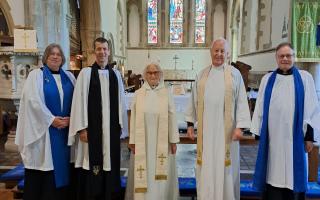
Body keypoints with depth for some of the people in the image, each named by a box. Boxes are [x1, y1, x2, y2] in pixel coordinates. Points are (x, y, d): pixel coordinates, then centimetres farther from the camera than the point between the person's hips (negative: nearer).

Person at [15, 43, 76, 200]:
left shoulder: (69, 77, 11)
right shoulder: (36, 75, 1)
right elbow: (34, 101, -10)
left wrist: (70, 118, -8)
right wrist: (51, 119, -15)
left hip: (65, 128, 3)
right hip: (43, 129, -3)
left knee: (62, 164, 7)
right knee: (44, 165, 1)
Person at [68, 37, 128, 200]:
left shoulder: (116, 74, 9)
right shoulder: (86, 73, -2)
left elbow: (120, 101, 9)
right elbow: (80, 101, -6)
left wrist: (120, 125, 6)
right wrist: (82, 128, -10)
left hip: (111, 128, 4)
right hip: (92, 127, -3)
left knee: (110, 164, 9)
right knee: (92, 165, 2)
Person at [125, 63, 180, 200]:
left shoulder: (166, 94, 0)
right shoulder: (138, 94, 2)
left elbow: (172, 118, 0)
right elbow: (133, 118, 3)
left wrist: (173, 141, -1)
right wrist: (132, 141, 2)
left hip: (162, 141, 0)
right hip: (142, 141, 1)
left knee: (161, 174, 7)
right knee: (143, 174, 8)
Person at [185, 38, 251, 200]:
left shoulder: (235, 74, 0)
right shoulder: (202, 74, 8)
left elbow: (241, 101, -3)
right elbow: (194, 100, 10)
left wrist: (240, 126, -11)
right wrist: (190, 123, 7)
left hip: (226, 129, -2)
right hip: (206, 129, 2)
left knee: (225, 168, 6)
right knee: (206, 166, 9)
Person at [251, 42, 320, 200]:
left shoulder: (305, 78, 4)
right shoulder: (267, 79, 8)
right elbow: (260, 107, 6)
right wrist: (258, 132, 2)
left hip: (294, 136, -1)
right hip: (272, 136, 1)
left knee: (292, 175, 6)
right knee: (272, 174, 5)